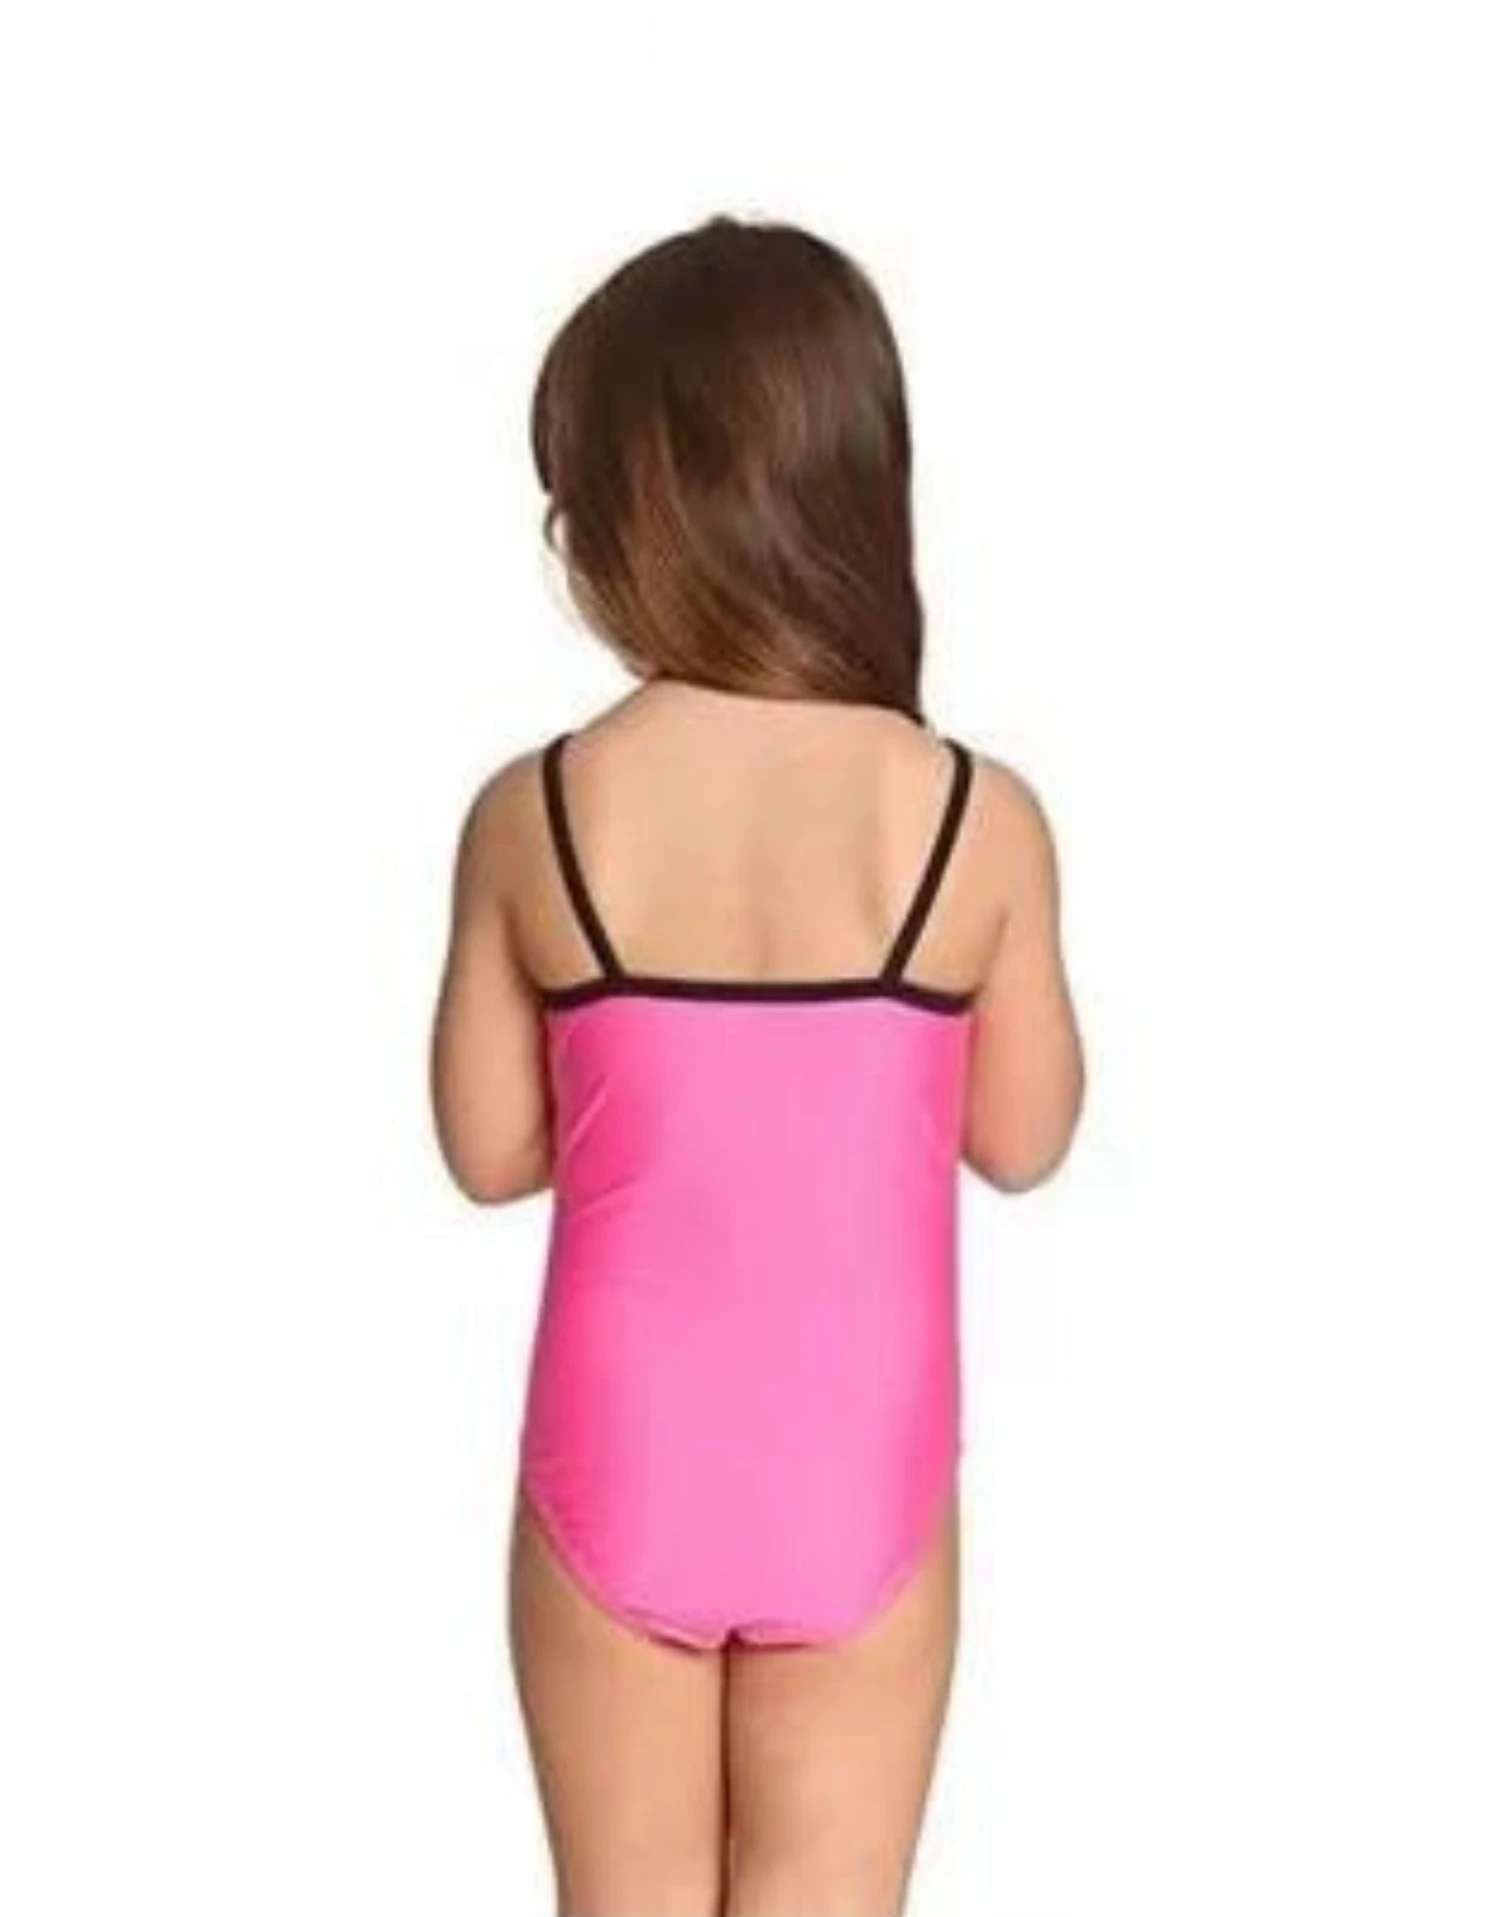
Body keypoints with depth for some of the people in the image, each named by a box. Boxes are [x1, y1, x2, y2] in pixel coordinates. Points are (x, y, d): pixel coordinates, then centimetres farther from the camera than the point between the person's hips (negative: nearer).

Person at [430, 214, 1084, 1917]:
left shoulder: (531, 817, -13)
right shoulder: (978, 818, -14)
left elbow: (490, 1147, -2)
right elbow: (1023, 1138, -2)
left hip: (620, 1460, 1)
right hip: (856, 1475, 0)